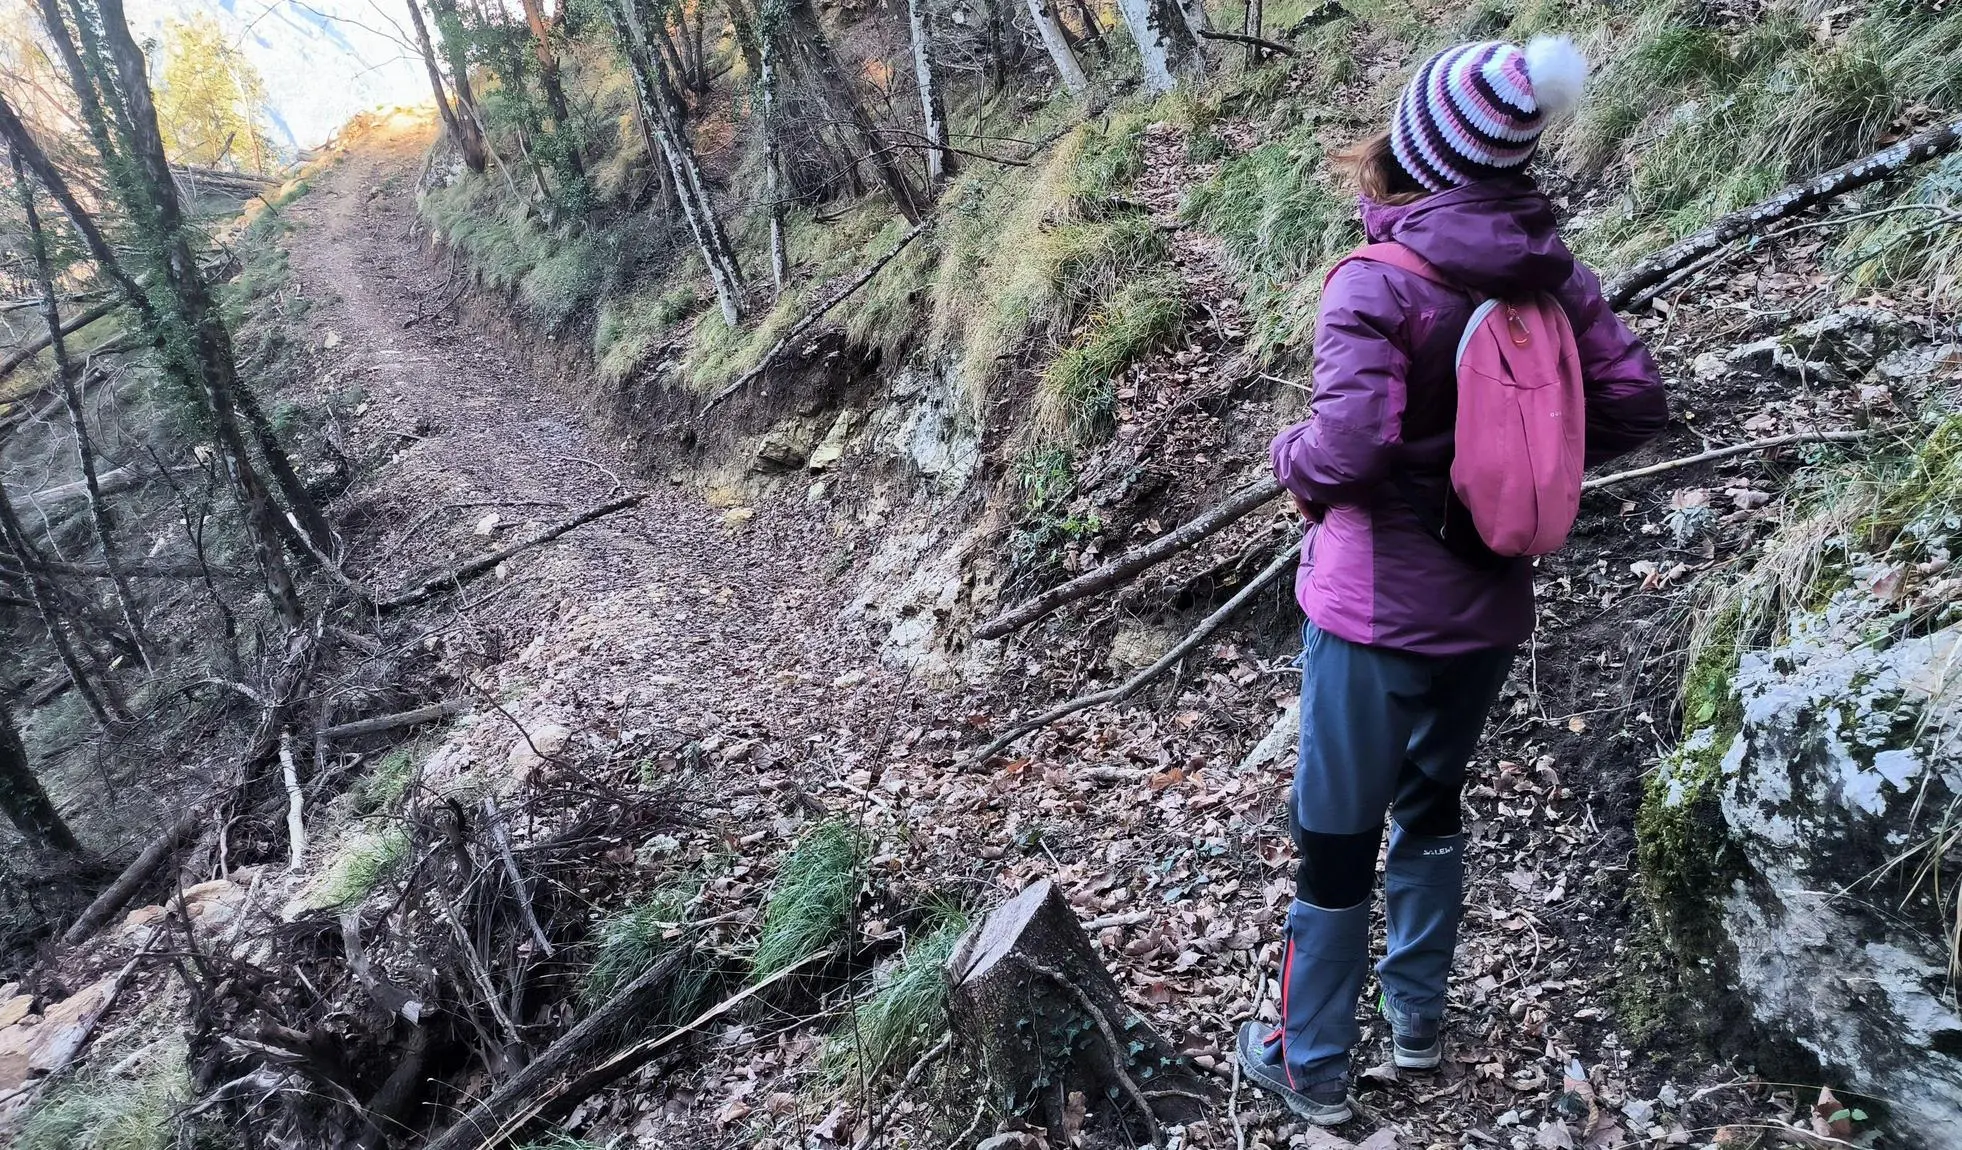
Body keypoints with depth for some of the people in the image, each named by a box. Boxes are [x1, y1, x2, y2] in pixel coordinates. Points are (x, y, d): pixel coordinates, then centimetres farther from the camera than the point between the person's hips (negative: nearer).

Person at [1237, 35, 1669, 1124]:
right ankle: (1417, 1012, 40)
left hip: (1378, 607, -6)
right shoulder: (1555, 274, -2)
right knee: (1430, 801, 25)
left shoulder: (1379, 282, -20)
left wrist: (1291, 455, -6)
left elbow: (1347, 448, -27)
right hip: (1492, 600, 6)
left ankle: (1312, 1065, 24)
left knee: (1335, 833, 9)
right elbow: (1635, 404, 0)